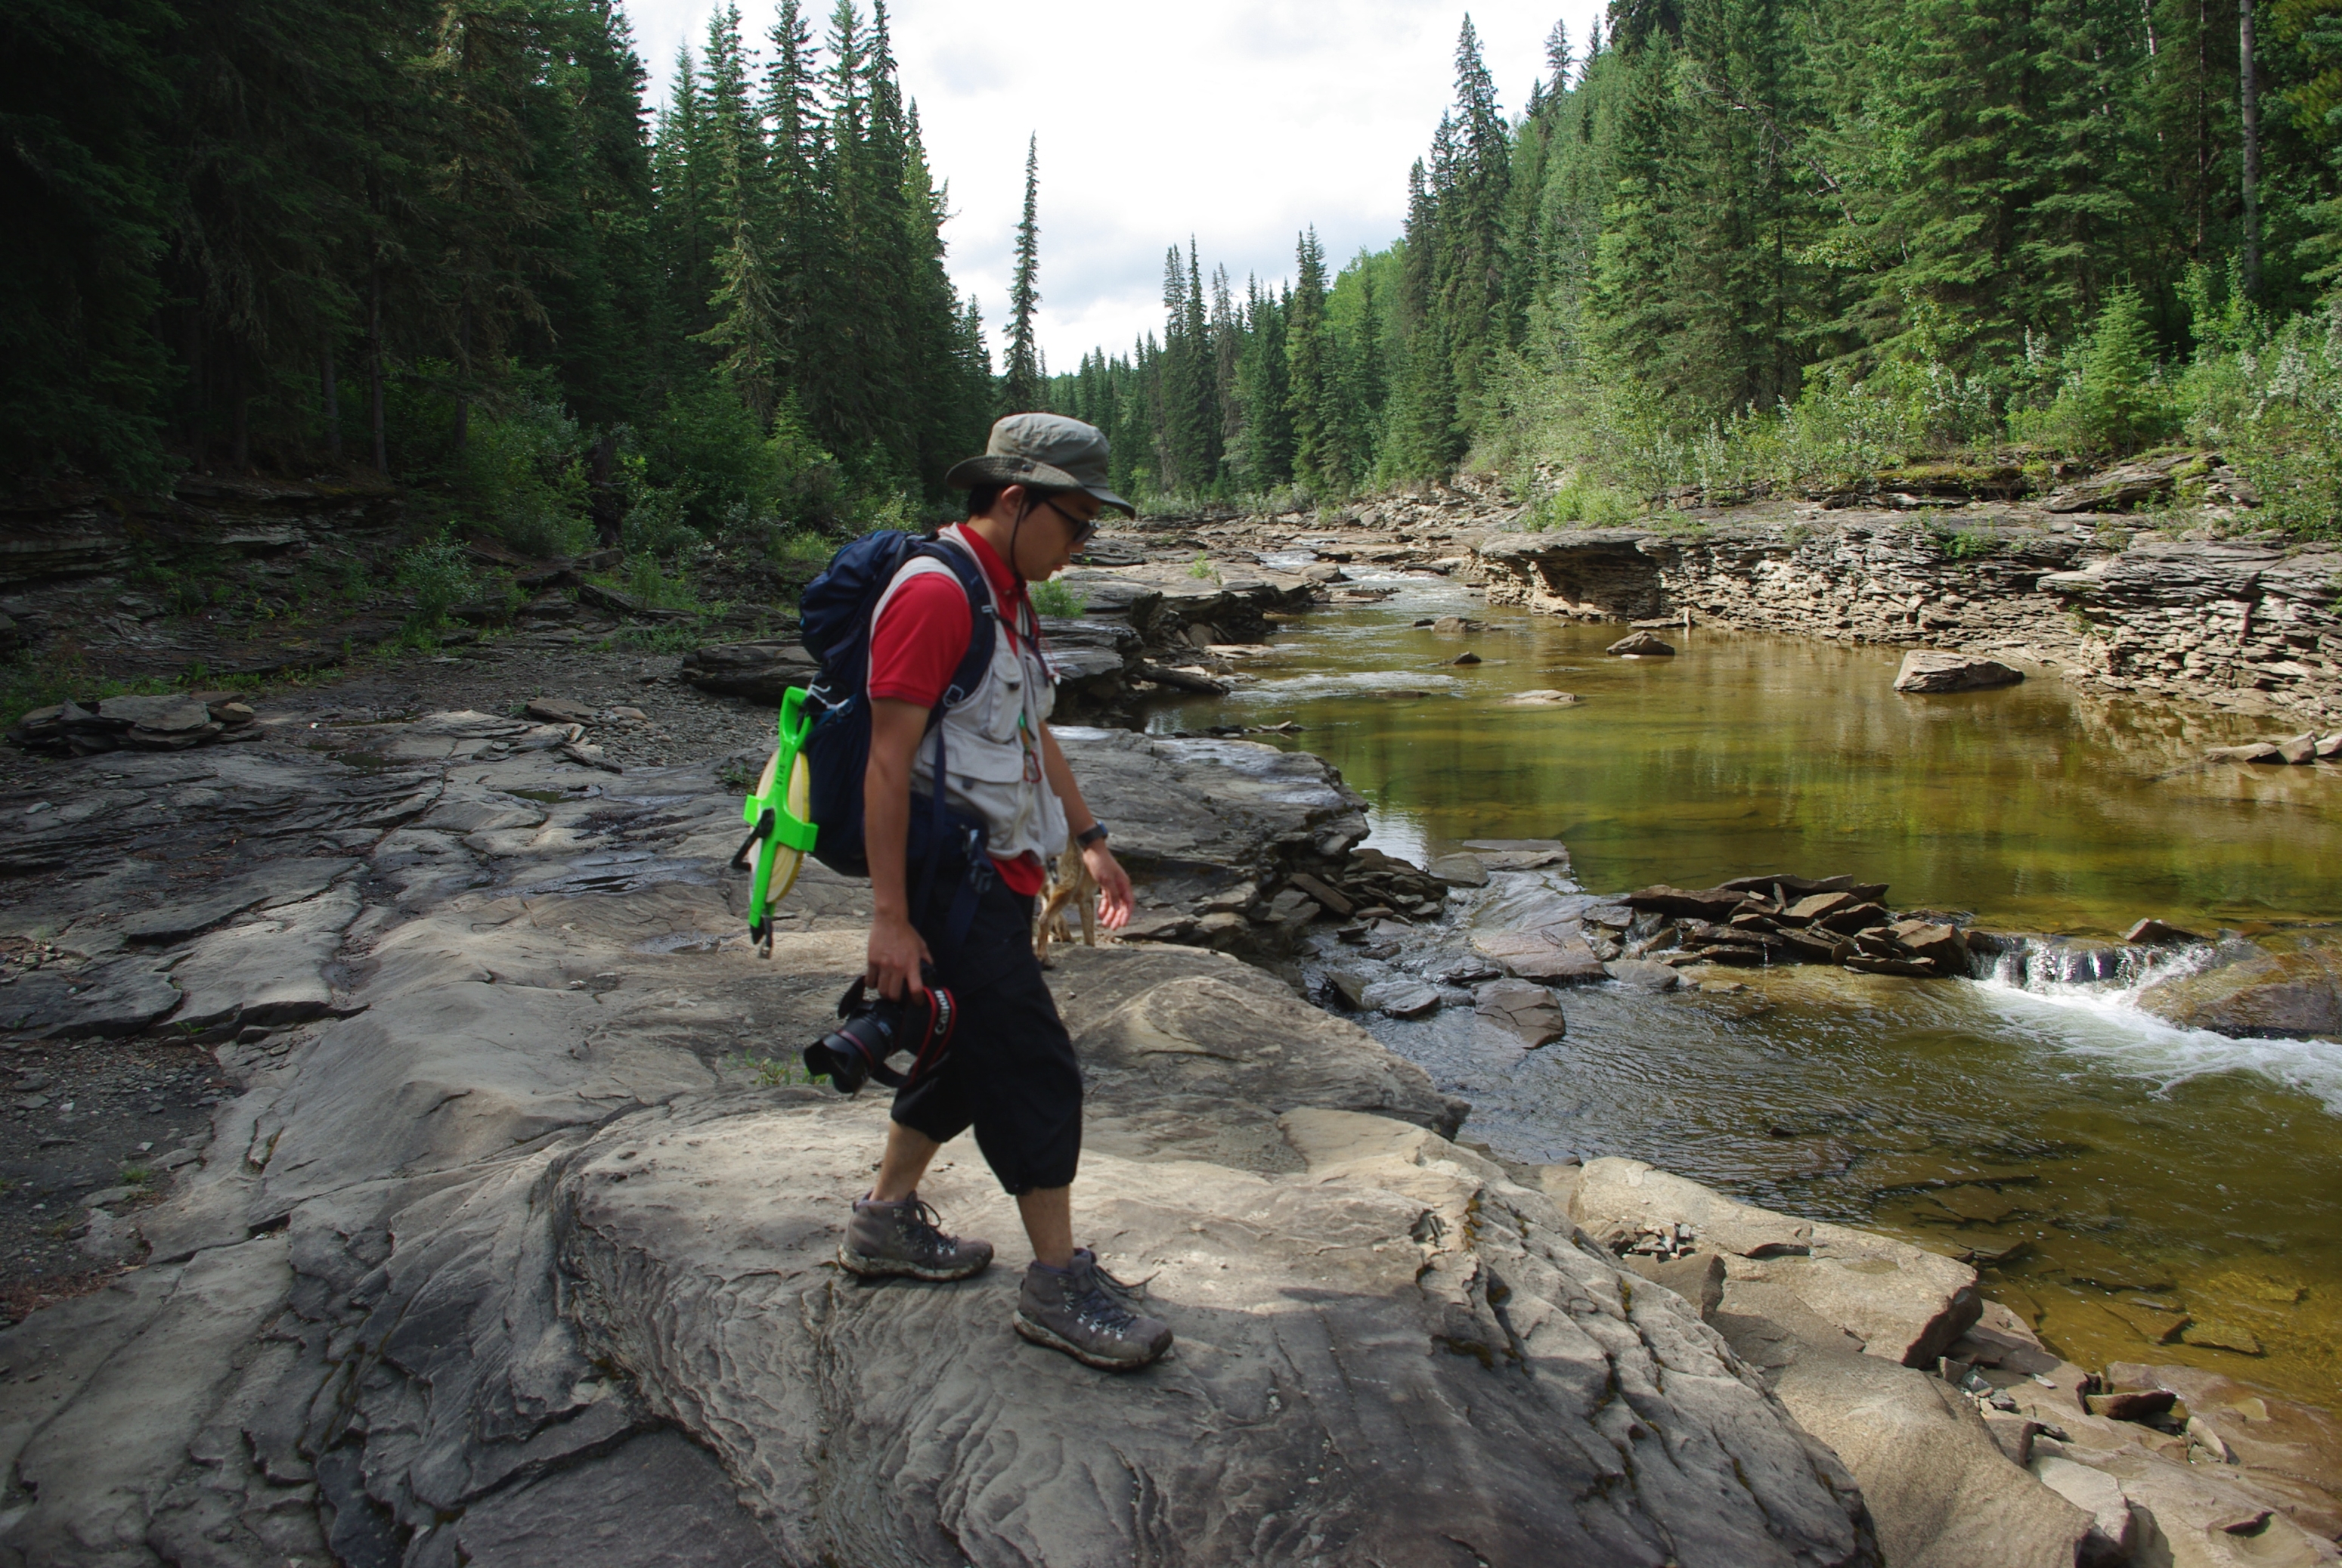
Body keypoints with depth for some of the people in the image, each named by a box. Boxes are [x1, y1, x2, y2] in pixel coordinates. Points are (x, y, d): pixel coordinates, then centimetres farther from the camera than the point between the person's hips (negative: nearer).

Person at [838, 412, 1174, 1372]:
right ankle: (1058, 1285, 5)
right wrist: (890, 918, -23)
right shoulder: (935, 593, -18)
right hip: (951, 880, -10)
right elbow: (888, 760, -22)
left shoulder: (1006, 596, 14)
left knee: (967, 1054, 18)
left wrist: (1089, 839, 23)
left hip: (1000, 875, 10)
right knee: (1034, 1072, -6)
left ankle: (888, 1221, 34)